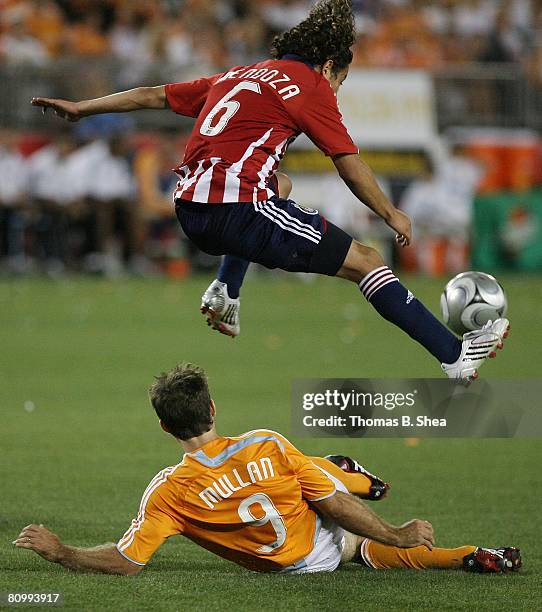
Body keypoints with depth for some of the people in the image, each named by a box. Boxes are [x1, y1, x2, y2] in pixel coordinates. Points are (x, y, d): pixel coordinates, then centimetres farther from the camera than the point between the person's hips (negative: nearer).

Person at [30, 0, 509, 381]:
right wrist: (392, 215, 15)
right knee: (367, 261, -2)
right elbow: (350, 166, 2)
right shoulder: (311, 84, 4)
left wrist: (80, 108, 36)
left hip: (189, 211, 8)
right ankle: (454, 353, -8)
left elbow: (154, 96, 27)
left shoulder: (239, 77, 23)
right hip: (238, 210, -7)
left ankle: (225, 293, 28)